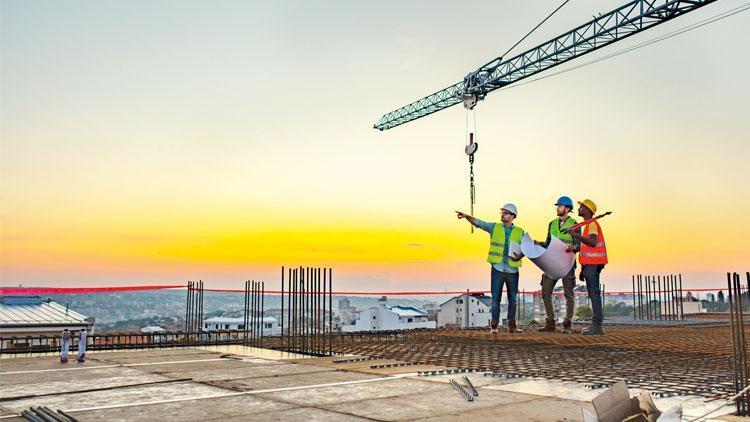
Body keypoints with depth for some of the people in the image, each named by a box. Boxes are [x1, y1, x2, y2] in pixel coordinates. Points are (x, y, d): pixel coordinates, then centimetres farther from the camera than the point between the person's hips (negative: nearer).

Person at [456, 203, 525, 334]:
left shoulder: (519, 232, 6)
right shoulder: (494, 227, 5)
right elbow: (478, 223, -3)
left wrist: (519, 256, -16)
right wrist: (466, 216, -20)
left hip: (512, 270, 1)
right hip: (497, 269, -1)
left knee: (512, 298, 8)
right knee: (496, 298, -2)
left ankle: (512, 325, 18)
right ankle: (494, 326, 4)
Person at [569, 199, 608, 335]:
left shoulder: (592, 224, -9)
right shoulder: (588, 225, 21)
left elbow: (592, 242, -25)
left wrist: (576, 235, -23)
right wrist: (583, 269, 22)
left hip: (593, 264, -10)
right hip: (590, 265, 10)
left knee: (594, 293, -10)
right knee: (593, 294, 10)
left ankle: (596, 325, -10)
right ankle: (597, 325, 13)